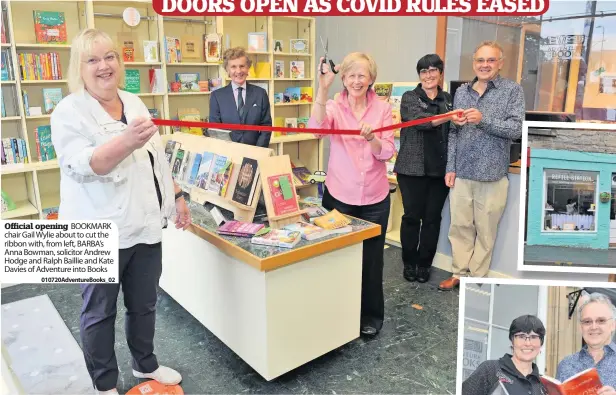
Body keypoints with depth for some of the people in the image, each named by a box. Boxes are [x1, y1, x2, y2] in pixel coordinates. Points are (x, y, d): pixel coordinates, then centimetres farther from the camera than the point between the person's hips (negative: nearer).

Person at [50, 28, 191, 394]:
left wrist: (177, 196, 13)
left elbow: (158, 159, 16)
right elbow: (82, 165, -22)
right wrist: (128, 141, -36)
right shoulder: (70, 111, -8)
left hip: (146, 223, 6)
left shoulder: (134, 103, 11)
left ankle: (145, 364, 39)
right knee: (100, 311, 11)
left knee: (144, 303, 18)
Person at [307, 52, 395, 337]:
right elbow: (317, 127, -25)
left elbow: (387, 153, -7)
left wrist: (371, 137, -27)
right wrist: (323, 88, -33)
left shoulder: (383, 109, -1)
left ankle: (371, 315, 31)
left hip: (374, 198, 1)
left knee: (371, 257, 11)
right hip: (339, 196, 0)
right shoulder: (334, 106, -3)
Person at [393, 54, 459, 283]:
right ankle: (409, 263, 18)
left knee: (432, 218, 7)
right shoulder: (409, 98, 0)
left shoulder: (449, 100, 12)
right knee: (412, 216, 2)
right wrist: (450, 116, -36)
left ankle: (424, 264, 20)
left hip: (440, 169, 3)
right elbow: (420, 119, -20)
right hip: (413, 168, -3)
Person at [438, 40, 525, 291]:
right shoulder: (461, 92, 10)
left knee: (485, 232, 8)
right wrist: (450, 168, 4)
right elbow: (453, 133, 10)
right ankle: (459, 273, 25)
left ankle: (477, 278, 21)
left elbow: (517, 129, -10)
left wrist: (483, 120, -22)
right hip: (462, 174, 4)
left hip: (492, 175, -3)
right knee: (460, 227, 11)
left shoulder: (512, 90, -1)